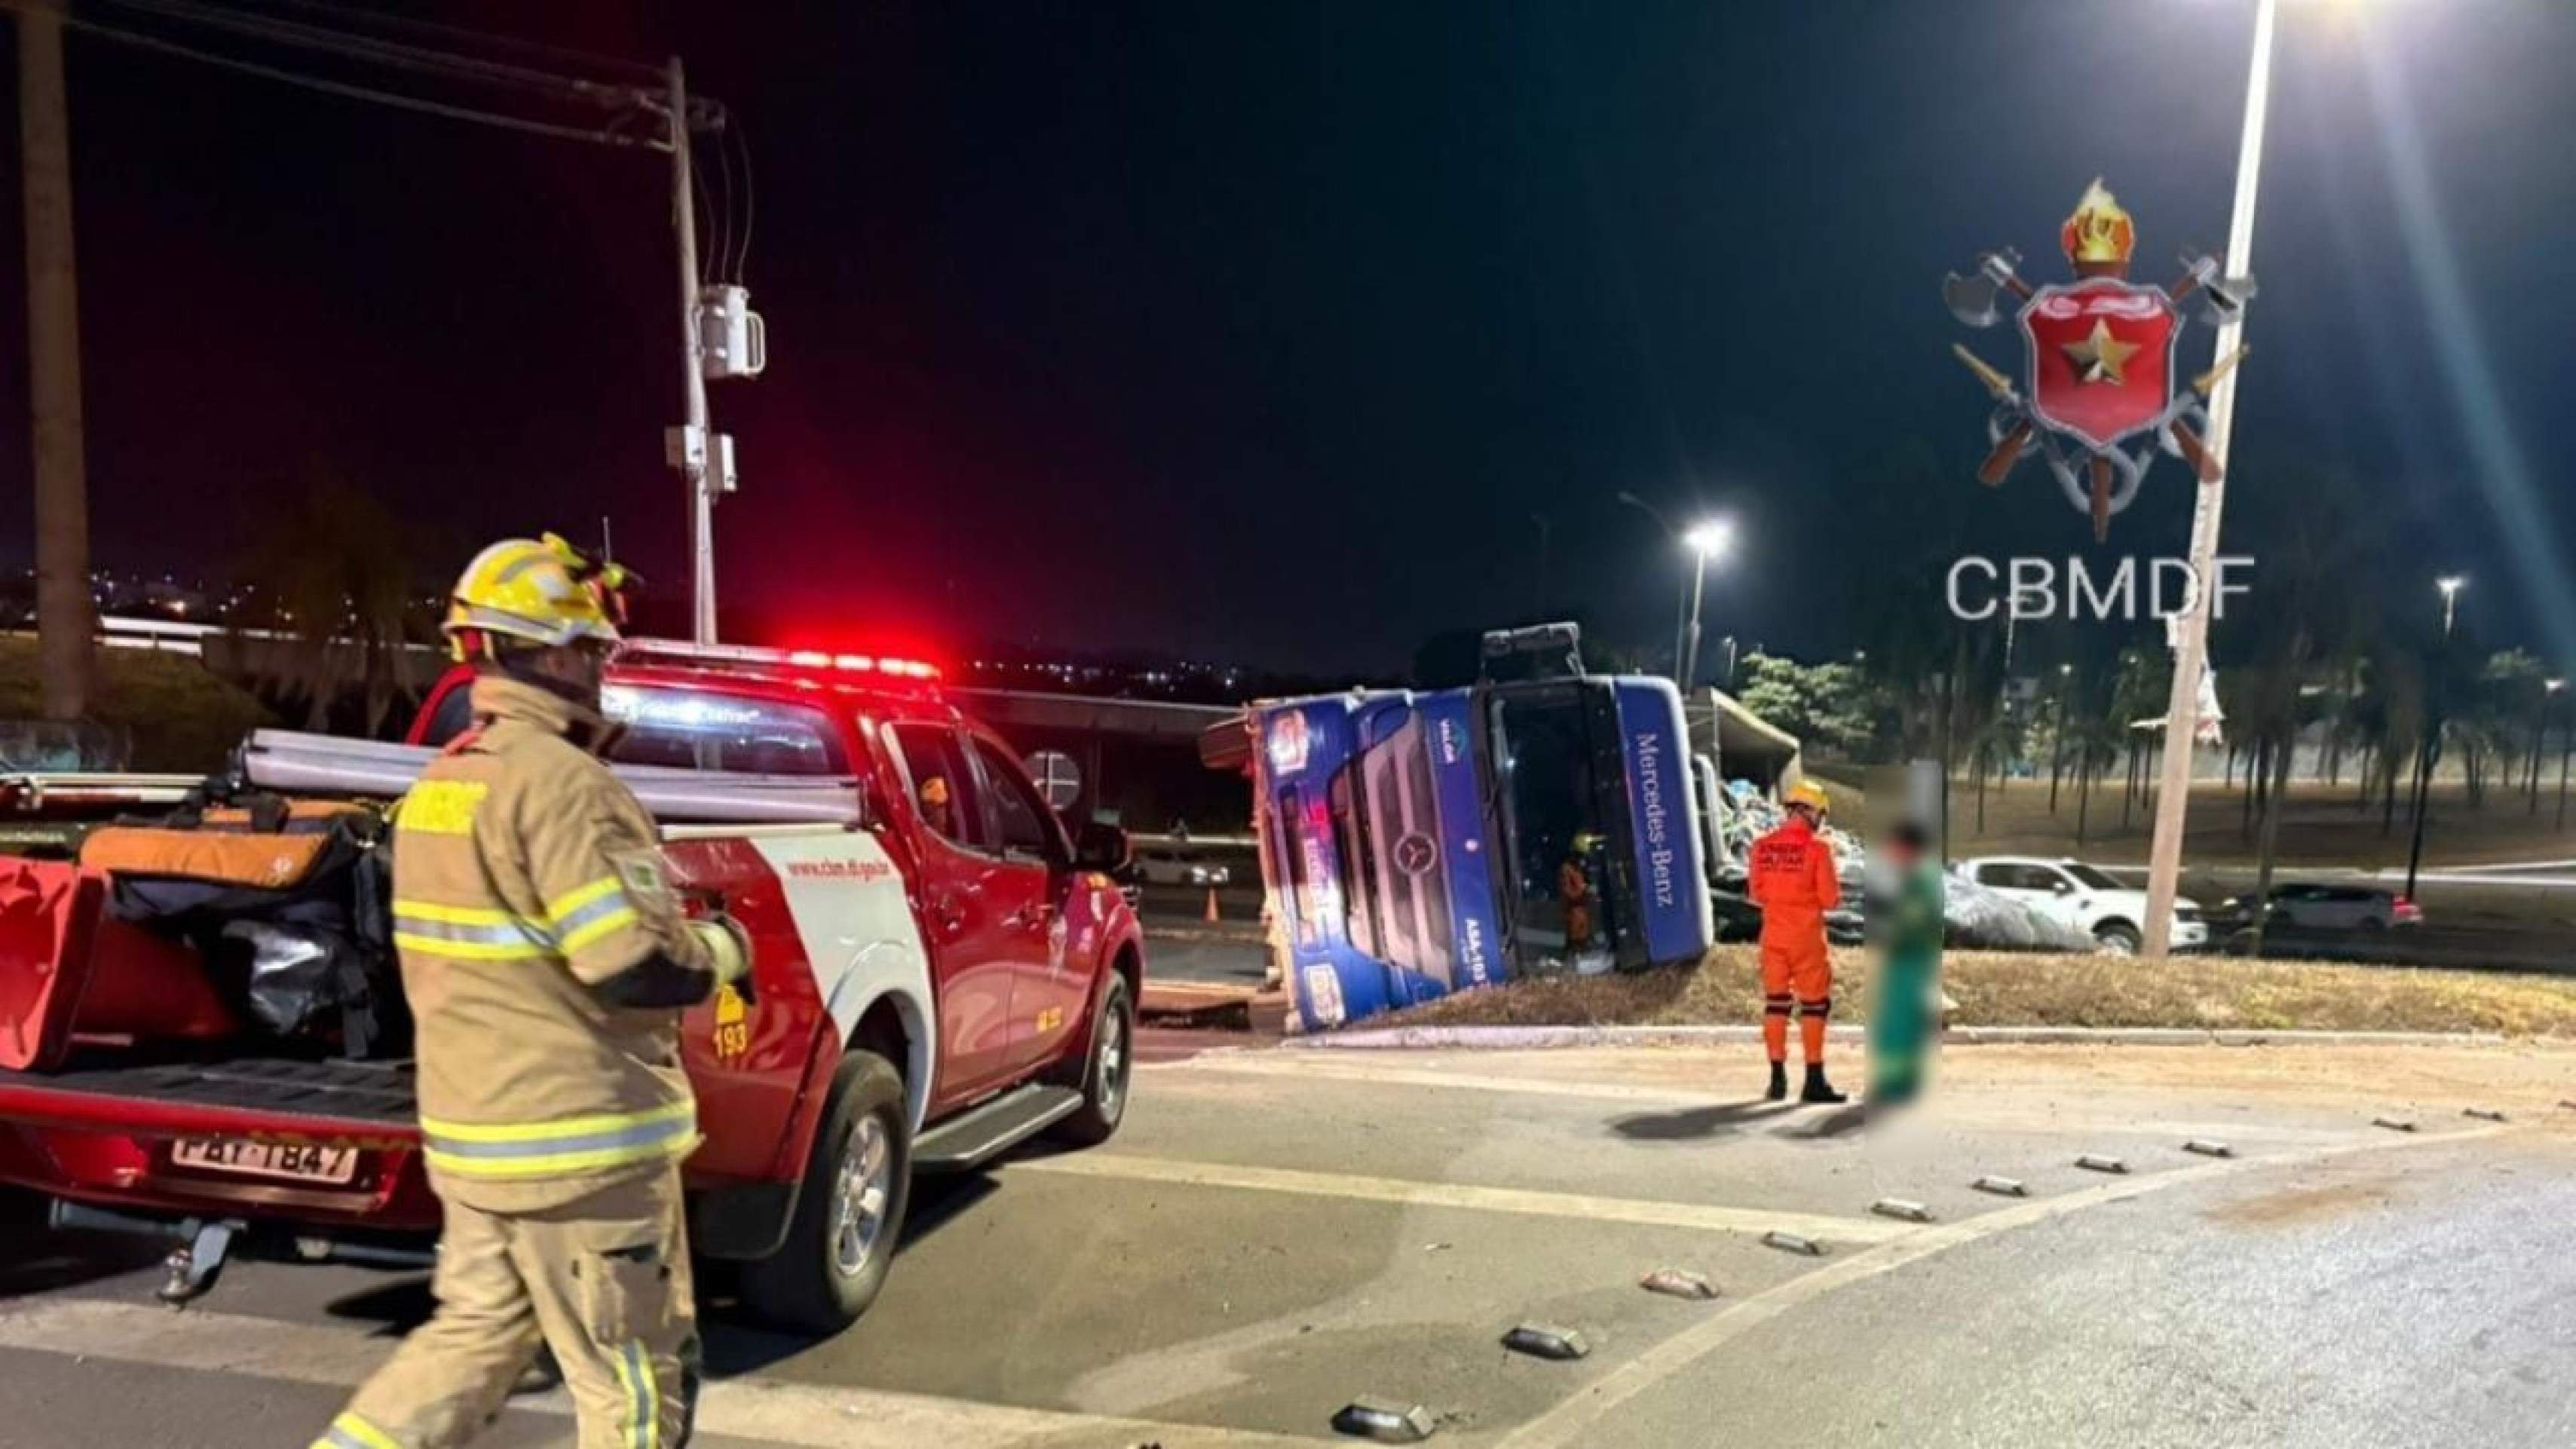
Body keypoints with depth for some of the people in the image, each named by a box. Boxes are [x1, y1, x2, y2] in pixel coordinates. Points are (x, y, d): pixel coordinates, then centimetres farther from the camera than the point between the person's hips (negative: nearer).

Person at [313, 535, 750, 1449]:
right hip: (578, 1138, -9)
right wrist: (720, 950, -6)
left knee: (474, 1336, 22)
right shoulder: (560, 781, -20)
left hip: (471, 1125, 9)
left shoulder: (438, 783, 11)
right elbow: (635, 966, -25)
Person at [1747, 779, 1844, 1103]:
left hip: (1773, 934, 4)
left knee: (1776, 1003, 12)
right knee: (1814, 1004, 5)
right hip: (1807, 937, -4)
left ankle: (1778, 1079, 14)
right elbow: (1830, 898, -10)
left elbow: (1756, 894, 6)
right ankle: (1814, 1081, 5)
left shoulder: (1762, 846, 0)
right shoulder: (1818, 847, -12)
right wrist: (1836, 893, 11)